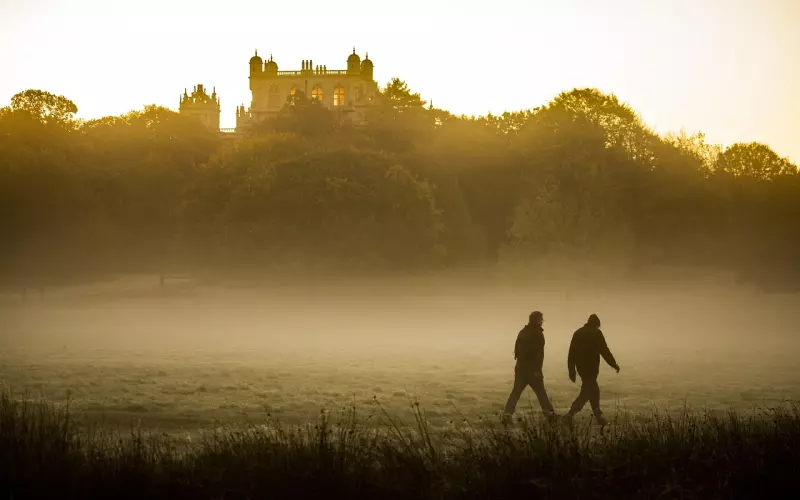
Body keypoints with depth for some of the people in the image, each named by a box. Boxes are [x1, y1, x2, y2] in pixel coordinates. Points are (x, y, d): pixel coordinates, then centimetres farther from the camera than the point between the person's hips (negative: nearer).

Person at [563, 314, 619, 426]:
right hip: (591, 367, -7)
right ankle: (570, 414, -18)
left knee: (593, 390, 18)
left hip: (581, 367, 7)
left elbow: (572, 353, 10)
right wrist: (614, 365, 1)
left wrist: (571, 370, 14)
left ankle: (599, 416, 21)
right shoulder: (596, 333, -6)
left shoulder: (578, 333, 11)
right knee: (587, 391, -7)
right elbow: (604, 351, -9)